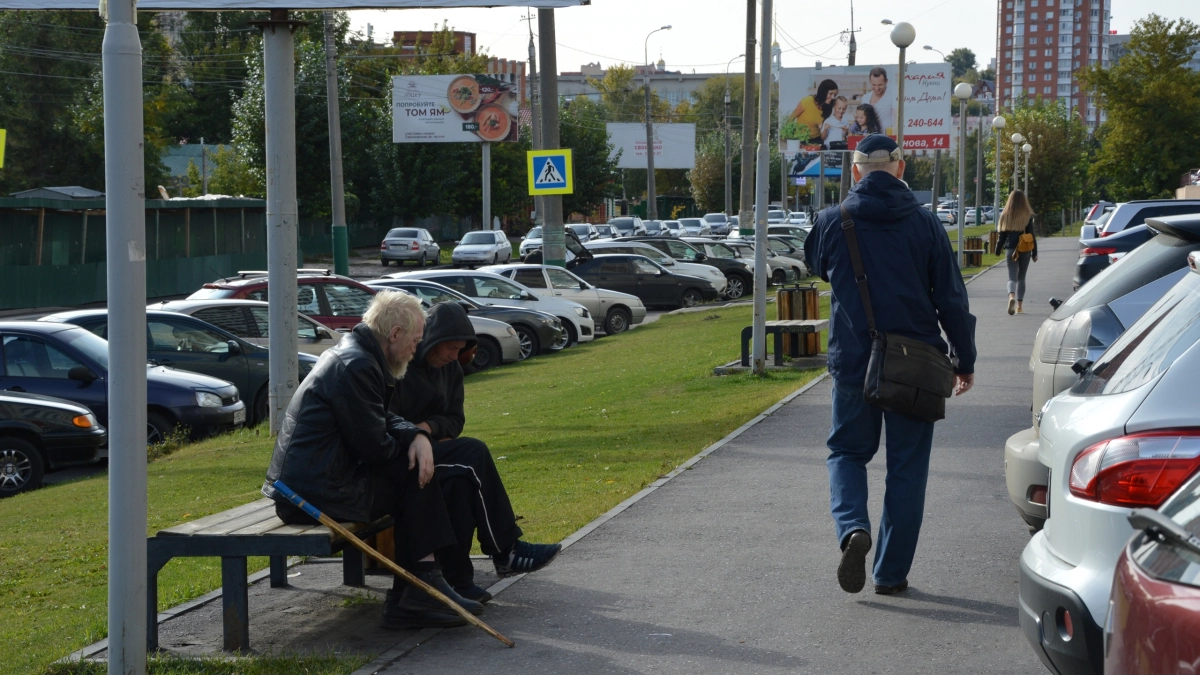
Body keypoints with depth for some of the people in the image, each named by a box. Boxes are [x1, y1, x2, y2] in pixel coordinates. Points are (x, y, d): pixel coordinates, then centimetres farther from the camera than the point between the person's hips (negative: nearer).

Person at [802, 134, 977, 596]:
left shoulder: (832, 223, -4)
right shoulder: (925, 225, -4)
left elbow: (815, 264, 19)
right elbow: (952, 300, -1)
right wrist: (964, 360, 9)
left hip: (853, 363, 0)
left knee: (846, 451, 16)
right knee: (907, 467, 9)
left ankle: (853, 528, -12)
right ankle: (891, 572, 12)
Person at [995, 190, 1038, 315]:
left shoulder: (1005, 216, -1)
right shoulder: (1028, 216, -4)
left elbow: (1002, 235, 3)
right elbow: (1032, 235, -2)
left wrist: (998, 250, 13)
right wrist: (1034, 253, 5)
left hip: (1010, 249, 0)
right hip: (1025, 250, 0)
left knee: (1012, 277, -1)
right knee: (1021, 277, 13)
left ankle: (1011, 296, -31)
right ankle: (1019, 306, 13)